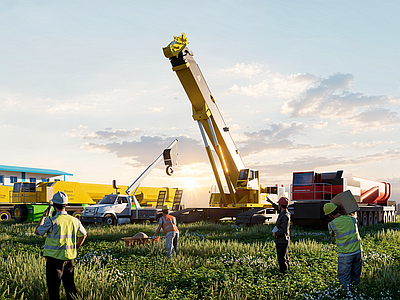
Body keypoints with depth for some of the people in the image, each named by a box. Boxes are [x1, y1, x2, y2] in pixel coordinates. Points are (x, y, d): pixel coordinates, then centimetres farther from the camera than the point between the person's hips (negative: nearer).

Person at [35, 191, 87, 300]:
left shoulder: (51, 221, -14)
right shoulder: (74, 220, 2)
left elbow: (37, 231, 3)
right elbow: (83, 235, 16)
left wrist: (44, 216, 9)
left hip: (54, 258, -4)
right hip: (69, 258, 4)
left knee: (53, 286, 5)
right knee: (70, 285, 14)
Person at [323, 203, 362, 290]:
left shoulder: (331, 224, -10)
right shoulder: (352, 219, 1)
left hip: (345, 255, -4)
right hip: (358, 251, 4)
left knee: (344, 279, 7)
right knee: (356, 277, 18)